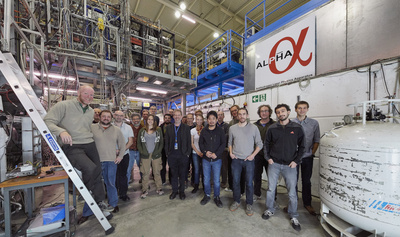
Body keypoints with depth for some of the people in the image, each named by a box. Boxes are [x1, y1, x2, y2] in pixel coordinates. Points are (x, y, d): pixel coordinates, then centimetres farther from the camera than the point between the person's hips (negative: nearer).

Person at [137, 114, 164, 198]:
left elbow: (161, 142, 3)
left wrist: (157, 152, -7)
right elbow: (139, 143, 6)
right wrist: (142, 152, -6)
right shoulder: (142, 130, 6)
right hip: (145, 155, 1)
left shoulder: (158, 130, 4)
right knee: (145, 173, 6)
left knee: (157, 172, 9)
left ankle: (159, 188, 24)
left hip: (156, 155, 0)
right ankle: (145, 190, 22)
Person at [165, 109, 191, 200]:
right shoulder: (169, 127, 7)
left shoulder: (186, 128, 1)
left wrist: (188, 153, -4)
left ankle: (182, 191, 29)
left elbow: (188, 141, 0)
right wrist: (167, 153, 1)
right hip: (172, 154, 2)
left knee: (182, 174, 10)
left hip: (183, 154, -1)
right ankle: (174, 191, 31)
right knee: (173, 174, 13)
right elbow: (166, 141, 6)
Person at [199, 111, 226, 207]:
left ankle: (216, 197, 31)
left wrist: (216, 154, -16)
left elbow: (223, 143, -6)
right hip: (206, 159, 2)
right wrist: (205, 152, -13)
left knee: (216, 180, 9)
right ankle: (207, 195, 35)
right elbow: (200, 143, 4)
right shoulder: (203, 131, 3)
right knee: (206, 179, 14)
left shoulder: (220, 131, -3)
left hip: (217, 159, -2)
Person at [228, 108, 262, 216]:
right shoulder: (232, 128, 3)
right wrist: (231, 152, 0)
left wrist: (253, 155, -9)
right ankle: (236, 201, 33)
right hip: (236, 159, 2)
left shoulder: (253, 128, -3)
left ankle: (249, 204, 30)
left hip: (249, 160, -1)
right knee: (235, 181, 12)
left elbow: (259, 144, 0)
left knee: (249, 183, 8)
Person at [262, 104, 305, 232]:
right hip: (274, 164, 1)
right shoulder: (272, 128, 0)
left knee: (292, 192, 9)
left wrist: (296, 161, -4)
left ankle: (293, 216, 32)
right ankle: (270, 210, 33)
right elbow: (266, 144, 7)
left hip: (290, 165, 0)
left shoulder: (297, 128, -1)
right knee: (271, 189, 12)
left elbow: (301, 146, 3)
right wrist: (268, 158, 0)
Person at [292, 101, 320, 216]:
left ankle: (307, 203, 32)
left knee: (306, 181, 14)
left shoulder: (314, 123, 1)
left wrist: (312, 153, -3)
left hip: (307, 157, 1)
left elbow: (316, 140, 5)